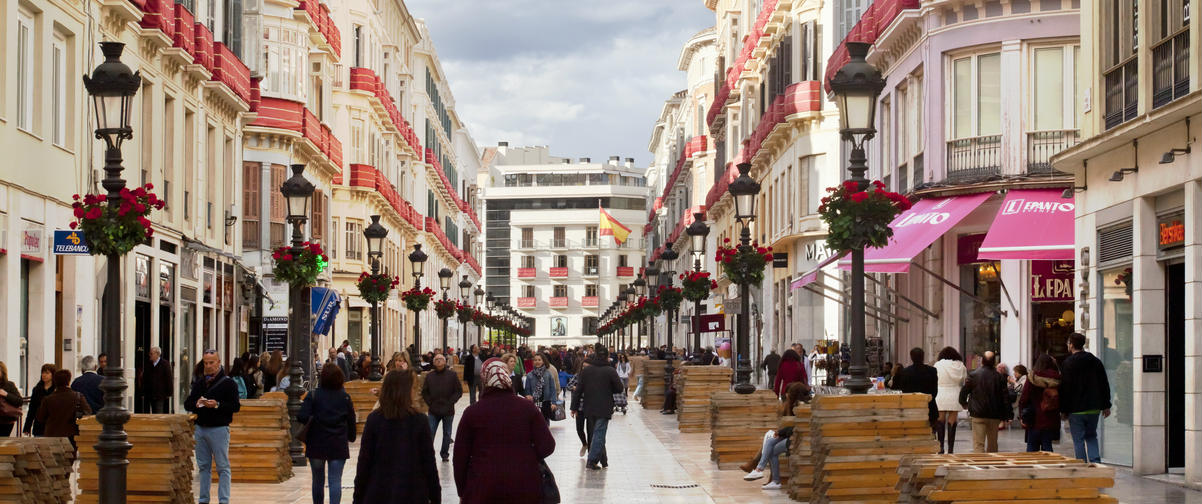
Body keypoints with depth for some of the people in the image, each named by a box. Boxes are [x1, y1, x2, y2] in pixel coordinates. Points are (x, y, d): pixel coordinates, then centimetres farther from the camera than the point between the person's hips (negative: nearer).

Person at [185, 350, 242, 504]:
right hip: (200, 428, 6)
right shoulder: (198, 383, 14)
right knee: (204, 466, 11)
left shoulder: (228, 383, -3)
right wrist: (196, 404, -8)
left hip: (219, 429, -5)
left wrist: (217, 405, -21)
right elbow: (187, 403, 15)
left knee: (223, 467, -4)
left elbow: (236, 406, -8)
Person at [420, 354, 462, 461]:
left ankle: (445, 454, 23)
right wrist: (430, 403, -2)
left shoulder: (452, 375, -3)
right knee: (430, 433, -3)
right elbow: (424, 392, 9)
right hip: (433, 411, 1)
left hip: (448, 411, -1)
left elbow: (459, 391, -1)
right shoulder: (429, 376, 3)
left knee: (447, 434, 11)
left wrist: (450, 403, -9)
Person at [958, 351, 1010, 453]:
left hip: (978, 414, -2)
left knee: (978, 444, -5)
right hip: (995, 415, 2)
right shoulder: (1000, 377, -1)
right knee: (992, 444, 16)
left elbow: (963, 392, -1)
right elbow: (1006, 397, 0)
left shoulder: (973, 375, -5)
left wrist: (964, 403, 20)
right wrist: (1005, 416, 6)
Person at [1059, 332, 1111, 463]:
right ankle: (1096, 462, 1)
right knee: (1091, 436, 17)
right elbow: (1105, 385, 10)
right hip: (1094, 408, 5)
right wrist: (1106, 406, 15)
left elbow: (1065, 388, -9)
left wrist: (1064, 410, -3)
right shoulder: (1096, 361, 8)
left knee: (1078, 440, 1)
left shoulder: (1068, 363, -8)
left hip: (1076, 409, -5)